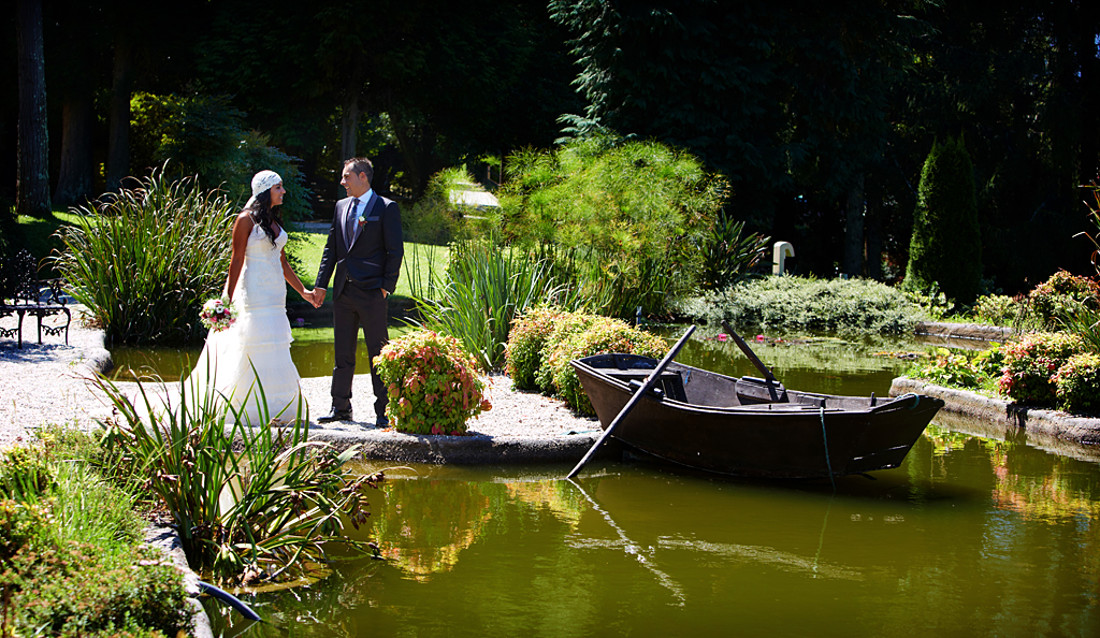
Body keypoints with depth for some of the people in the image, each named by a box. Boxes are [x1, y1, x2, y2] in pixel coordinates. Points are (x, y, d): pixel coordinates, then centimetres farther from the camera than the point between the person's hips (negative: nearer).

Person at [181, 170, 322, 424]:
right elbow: (236, 261, -9)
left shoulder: (274, 220, 15)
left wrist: (303, 291, 19)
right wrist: (228, 301, -13)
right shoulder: (247, 219, -7)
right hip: (255, 292, -8)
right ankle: (256, 411, -2)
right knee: (260, 352, -8)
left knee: (276, 352, 7)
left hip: (276, 293, 8)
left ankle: (273, 410, 14)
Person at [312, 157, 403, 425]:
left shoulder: (386, 208, -3)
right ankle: (341, 407, 18)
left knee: (378, 353, -1)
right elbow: (331, 249, 16)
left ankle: (383, 410, 6)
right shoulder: (341, 207, 15)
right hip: (343, 292, 6)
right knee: (342, 352, 10)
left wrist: (386, 287, -11)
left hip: (371, 292, -6)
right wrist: (321, 284, 10)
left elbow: (395, 251, -5)